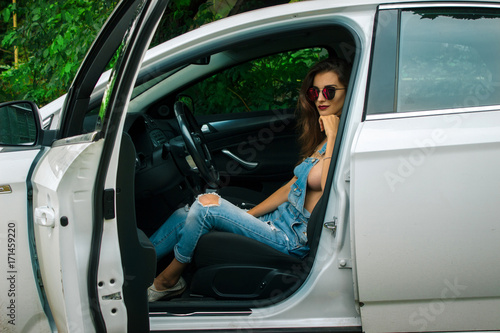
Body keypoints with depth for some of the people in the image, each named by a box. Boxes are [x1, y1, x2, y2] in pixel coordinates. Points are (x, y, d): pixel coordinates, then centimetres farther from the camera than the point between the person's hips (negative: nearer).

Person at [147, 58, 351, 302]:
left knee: (206, 203, -16)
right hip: (279, 221, 9)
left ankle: (168, 279, 0)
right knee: (184, 216, 2)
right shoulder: (321, 137, 13)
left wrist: (333, 138, -26)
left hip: (294, 238, -9)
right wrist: (245, 216, 11)